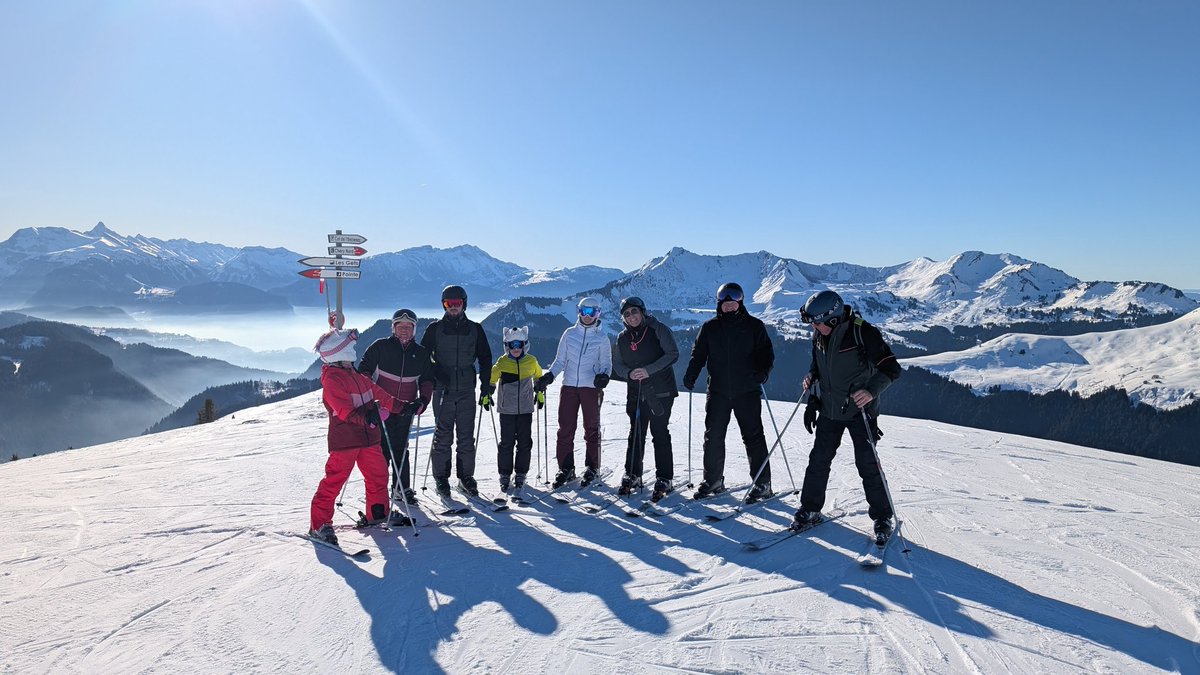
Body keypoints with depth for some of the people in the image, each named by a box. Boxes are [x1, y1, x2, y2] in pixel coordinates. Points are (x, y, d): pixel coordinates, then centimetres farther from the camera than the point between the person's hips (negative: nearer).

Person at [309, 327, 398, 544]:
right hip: (344, 439, -8)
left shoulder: (356, 375, 15)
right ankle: (319, 524, 3)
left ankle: (377, 514, 30)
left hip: (367, 437, 9)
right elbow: (345, 410, -23)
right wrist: (365, 416, -37)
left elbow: (377, 392, 21)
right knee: (334, 479, -5)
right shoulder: (332, 379, -13)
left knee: (378, 474, 14)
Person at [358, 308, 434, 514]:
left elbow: (427, 379, 14)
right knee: (383, 448, -4)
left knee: (401, 449, 11)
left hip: (406, 409, 3)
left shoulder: (421, 353, 8)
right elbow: (364, 369, 2)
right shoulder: (380, 346, -2)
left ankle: (402, 488, 21)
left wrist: (423, 400, -1)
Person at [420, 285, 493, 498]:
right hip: (442, 390, -1)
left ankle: (466, 476, 16)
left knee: (466, 436, 6)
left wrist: (486, 384, 6)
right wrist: (430, 379, -6)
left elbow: (485, 358, 13)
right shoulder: (435, 329, 3)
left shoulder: (475, 329, 8)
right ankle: (441, 477, 11)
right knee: (443, 435, 0)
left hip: (467, 390, 2)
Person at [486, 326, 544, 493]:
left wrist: (540, 394, 18)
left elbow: (539, 377, 19)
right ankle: (505, 475, 11)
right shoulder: (502, 362, -2)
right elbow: (491, 379, 9)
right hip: (507, 409, -1)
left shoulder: (531, 361, 2)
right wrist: (486, 396, 1)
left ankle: (520, 474, 17)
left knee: (524, 442, 5)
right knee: (506, 443, 1)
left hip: (525, 409, 1)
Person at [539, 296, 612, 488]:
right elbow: (560, 360, 13)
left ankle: (591, 468, 14)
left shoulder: (602, 338, 5)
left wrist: (604, 376, -15)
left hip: (591, 387, -2)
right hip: (569, 386, 2)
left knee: (591, 429, 4)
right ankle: (566, 468, 10)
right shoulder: (569, 334, 9)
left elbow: (606, 363, 6)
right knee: (565, 428, 0)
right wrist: (549, 375, -3)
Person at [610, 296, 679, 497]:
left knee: (660, 433, -2)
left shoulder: (658, 329, -5)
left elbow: (673, 354, -10)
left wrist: (649, 370, -19)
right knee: (636, 434, 8)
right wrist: (628, 373, -12)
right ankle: (632, 476, 18)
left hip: (660, 390, -4)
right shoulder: (622, 338, 9)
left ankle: (664, 478, 7)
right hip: (635, 392, 4)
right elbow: (617, 364, 11)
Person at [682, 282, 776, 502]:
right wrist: (691, 375, -3)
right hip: (718, 391, 3)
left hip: (747, 391, -3)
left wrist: (762, 373, -16)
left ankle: (762, 484, 9)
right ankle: (713, 480, 21)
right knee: (713, 436, 7)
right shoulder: (710, 327, 8)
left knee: (753, 436, 0)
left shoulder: (754, 326, 2)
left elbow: (767, 353, 2)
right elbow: (698, 354, 11)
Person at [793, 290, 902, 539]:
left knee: (867, 464, -1)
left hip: (859, 411, -5)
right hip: (829, 409, 5)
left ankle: (882, 516, 15)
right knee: (819, 460, 7)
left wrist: (872, 390, -32)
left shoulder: (862, 332, -19)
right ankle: (810, 509, 20)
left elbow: (891, 367, -18)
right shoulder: (819, 336, 0)